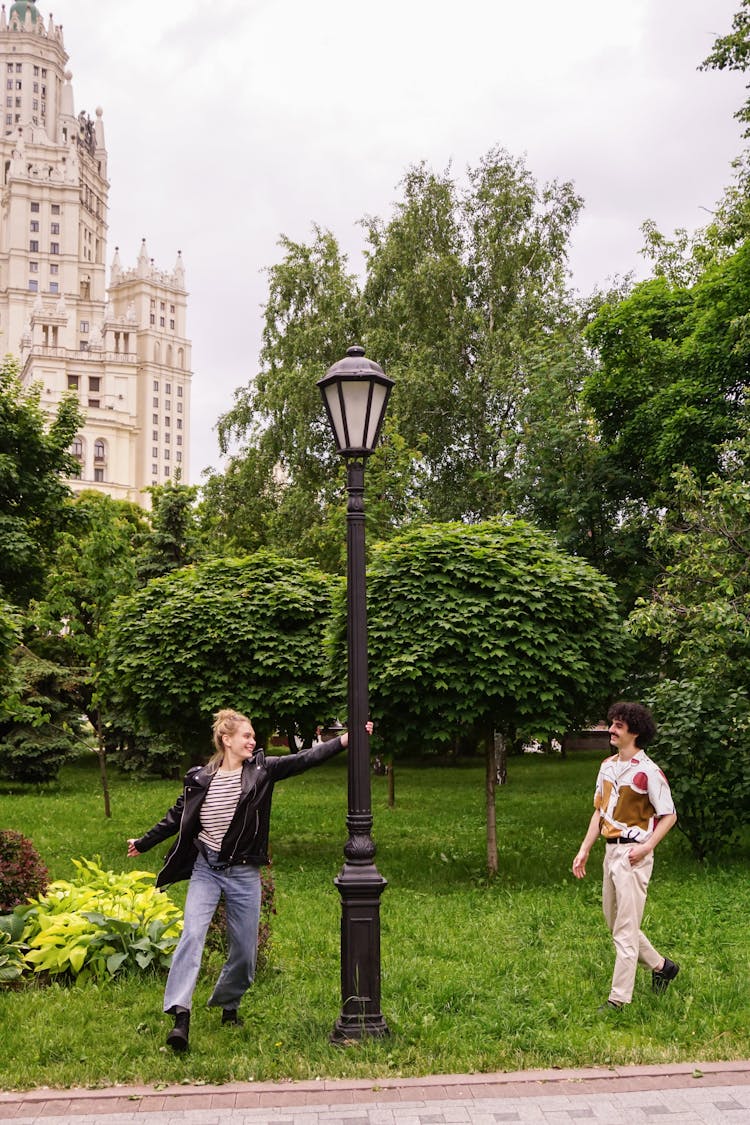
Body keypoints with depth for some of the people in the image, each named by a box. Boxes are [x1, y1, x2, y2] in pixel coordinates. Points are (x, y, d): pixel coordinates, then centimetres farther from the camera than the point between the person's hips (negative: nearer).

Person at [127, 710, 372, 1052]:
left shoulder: (261, 770, -3)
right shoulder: (200, 778, -2)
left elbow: (304, 759, -11)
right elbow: (176, 817, 12)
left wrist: (345, 740, -20)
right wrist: (143, 843, 23)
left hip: (243, 873, 1)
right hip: (205, 869, -1)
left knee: (245, 949, 6)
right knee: (192, 935, -17)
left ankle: (227, 1005, 30)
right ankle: (180, 1015, -19)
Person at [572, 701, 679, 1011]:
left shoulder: (647, 771, -13)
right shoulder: (607, 766, 11)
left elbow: (669, 815, -9)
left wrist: (646, 847, -19)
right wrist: (584, 850, 12)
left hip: (633, 854, -9)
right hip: (610, 850, 9)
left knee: (625, 929, -5)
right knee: (615, 922, 18)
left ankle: (618, 998, 2)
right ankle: (661, 966, 36)